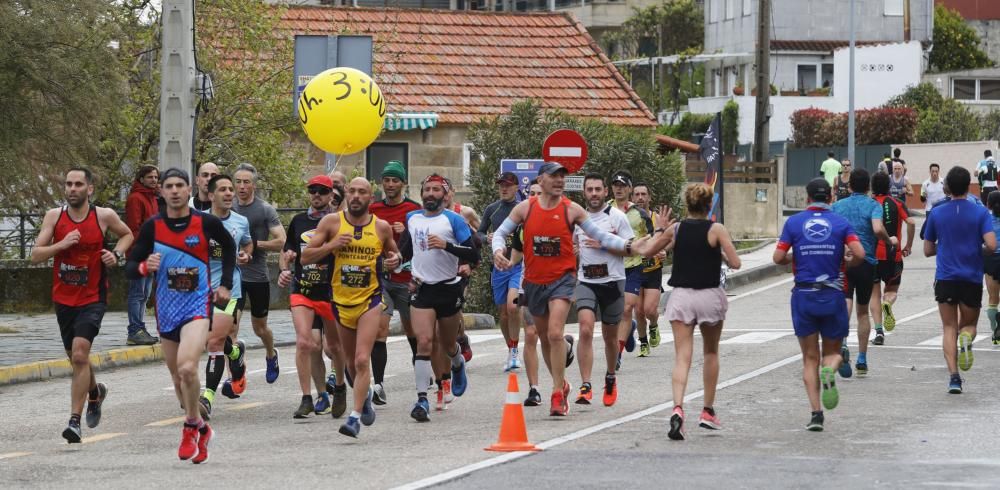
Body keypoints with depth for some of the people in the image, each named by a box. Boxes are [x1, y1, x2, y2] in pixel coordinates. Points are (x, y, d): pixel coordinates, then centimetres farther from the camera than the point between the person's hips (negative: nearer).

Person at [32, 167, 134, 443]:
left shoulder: (104, 216, -6)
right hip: (63, 299, 4)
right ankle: (95, 392, 49)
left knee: (80, 355, -20)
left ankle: (75, 421, -18)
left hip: (93, 299, -4)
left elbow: (127, 235, 15)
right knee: (76, 358, 17)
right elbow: (35, 256, -6)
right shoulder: (54, 216, -2)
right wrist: (62, 244, -22)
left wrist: (117, 254, -5)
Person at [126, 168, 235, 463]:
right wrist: (144, 267, -22)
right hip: (167, 310, 4)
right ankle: (201, 429, 33)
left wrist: (225, 285, 12)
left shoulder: (206, 223, -6)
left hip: (198, 306, -4)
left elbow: (229, 246, 15)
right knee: (178, 376, 12)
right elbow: (130, 268, 0)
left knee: (187, 367, -25)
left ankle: (191, 427, -7)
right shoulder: (152, 227, -3)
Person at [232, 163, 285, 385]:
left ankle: (271, 355, 47)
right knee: (231, 325, -15)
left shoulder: (265, 210, -5)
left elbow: (281, 241, -11)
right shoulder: (228, 209, 5)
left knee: (259, 327, 15)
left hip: (258, 277, -2)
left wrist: (255, 244, -17)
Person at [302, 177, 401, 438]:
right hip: (342, 301, 2)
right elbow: (305, 257, -2)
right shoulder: (331, 222, -2)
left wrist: (394, 259, -5)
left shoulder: (382, 227, -1)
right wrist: (331, 246, -17)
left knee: (362, 360, -17)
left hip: (370, 300, -2)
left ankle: (355, 417, -17)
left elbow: (392, 252, 18)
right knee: (352, 363, 16)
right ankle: (365, 395, 45)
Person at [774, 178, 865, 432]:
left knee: (810, 358, 8)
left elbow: (778, 258, -3)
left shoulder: (793, 222, 1)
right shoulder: (841, 223, 0)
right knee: (832, 352, 14)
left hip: (803, 295, 0)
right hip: (832, 295, 0)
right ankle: (829, 372, -22)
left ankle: (816, 412, -3)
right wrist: (845, 264, 10)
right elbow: (859, 254, -11)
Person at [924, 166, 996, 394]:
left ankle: (954, 375, -10)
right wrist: (979, 251, 9)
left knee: (949, 328, 5)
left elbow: (928, 250, 8)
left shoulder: (936, 213, 3)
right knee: (969, 325, 16)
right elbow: (991, 245, -13)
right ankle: (966, 339, -21)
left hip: (945, 279, 1)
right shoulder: (980, 213, -3)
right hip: (972, 279, -1)